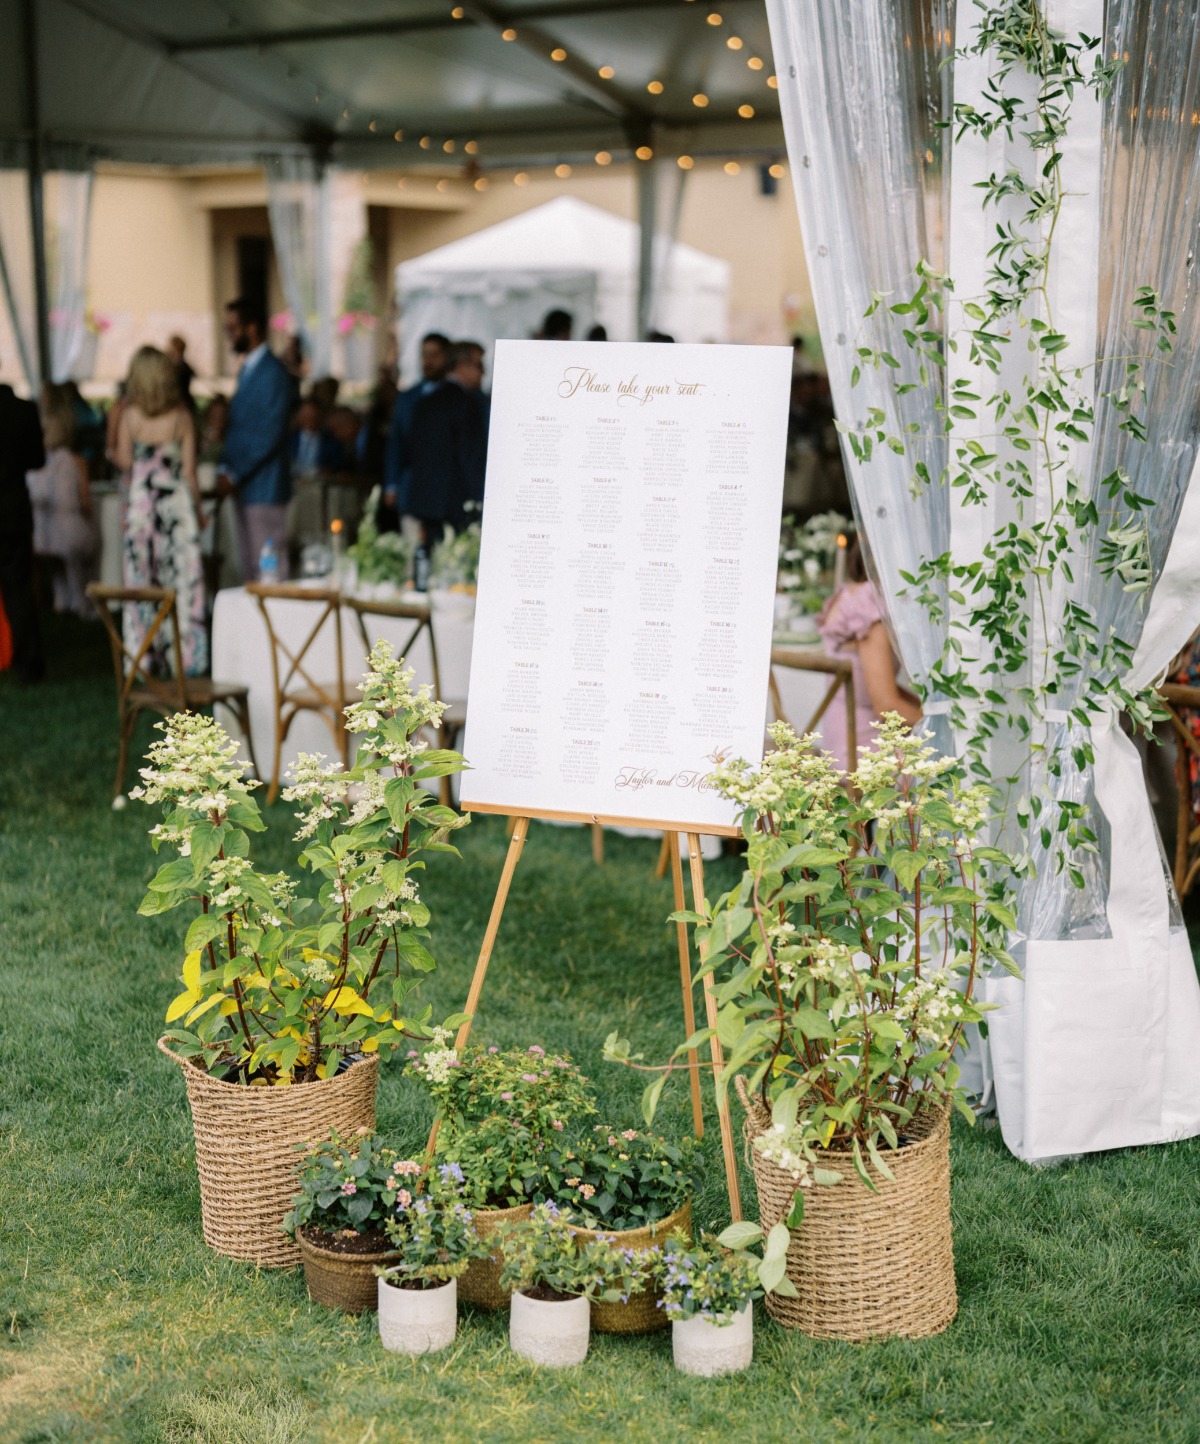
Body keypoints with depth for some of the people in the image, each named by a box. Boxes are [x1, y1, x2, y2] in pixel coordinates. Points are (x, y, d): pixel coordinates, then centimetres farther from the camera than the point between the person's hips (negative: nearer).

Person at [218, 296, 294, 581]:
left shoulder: (273, 372, -11)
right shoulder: (246, 370, 18)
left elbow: (271, 434, -17)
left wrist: (235, 475, -15)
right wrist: (226, 470, 6)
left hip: (264, 487, -9)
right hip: (243, 486, 9)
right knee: (249, 568, 10)